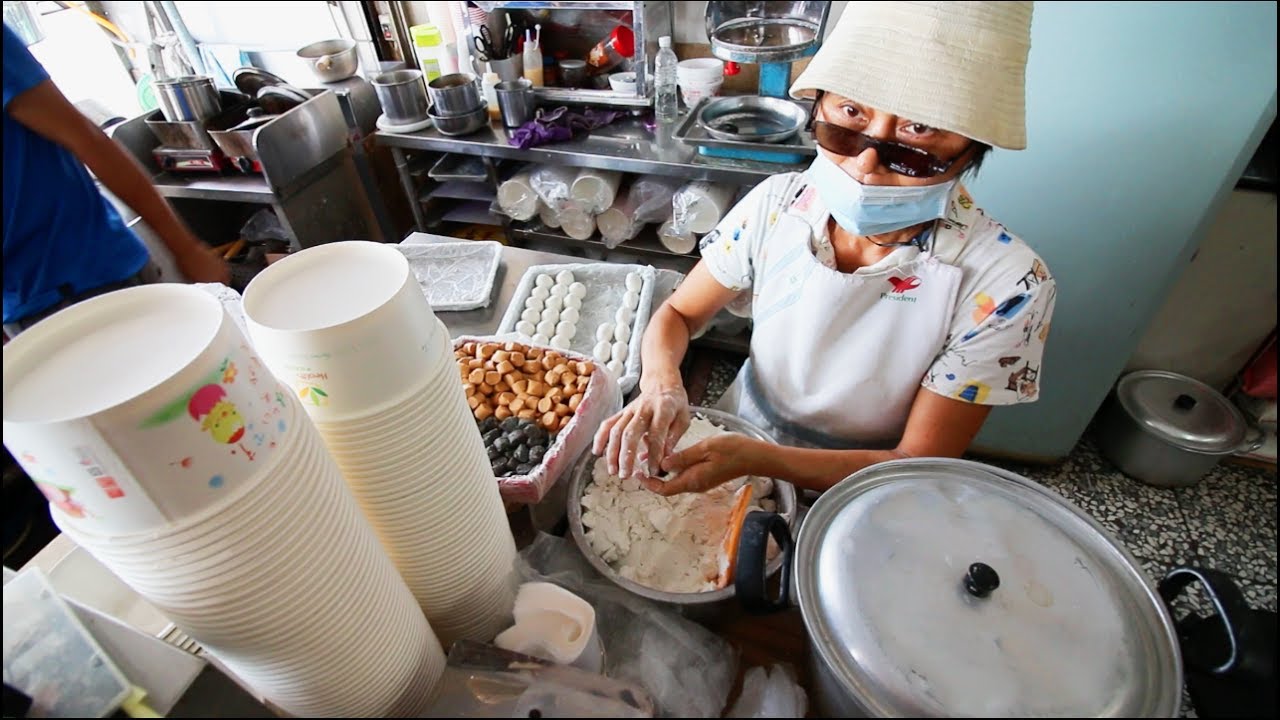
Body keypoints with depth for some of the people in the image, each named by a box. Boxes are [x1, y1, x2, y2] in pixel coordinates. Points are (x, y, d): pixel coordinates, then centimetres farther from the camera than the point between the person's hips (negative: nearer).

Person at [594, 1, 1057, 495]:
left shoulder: (1002, 286, -23)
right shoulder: (777, 204, -14)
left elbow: (918, 466, -19)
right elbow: (679, 314, -3)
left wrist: (754, 459, -34)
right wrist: (661, 383, -26)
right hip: (738, 435, 3)